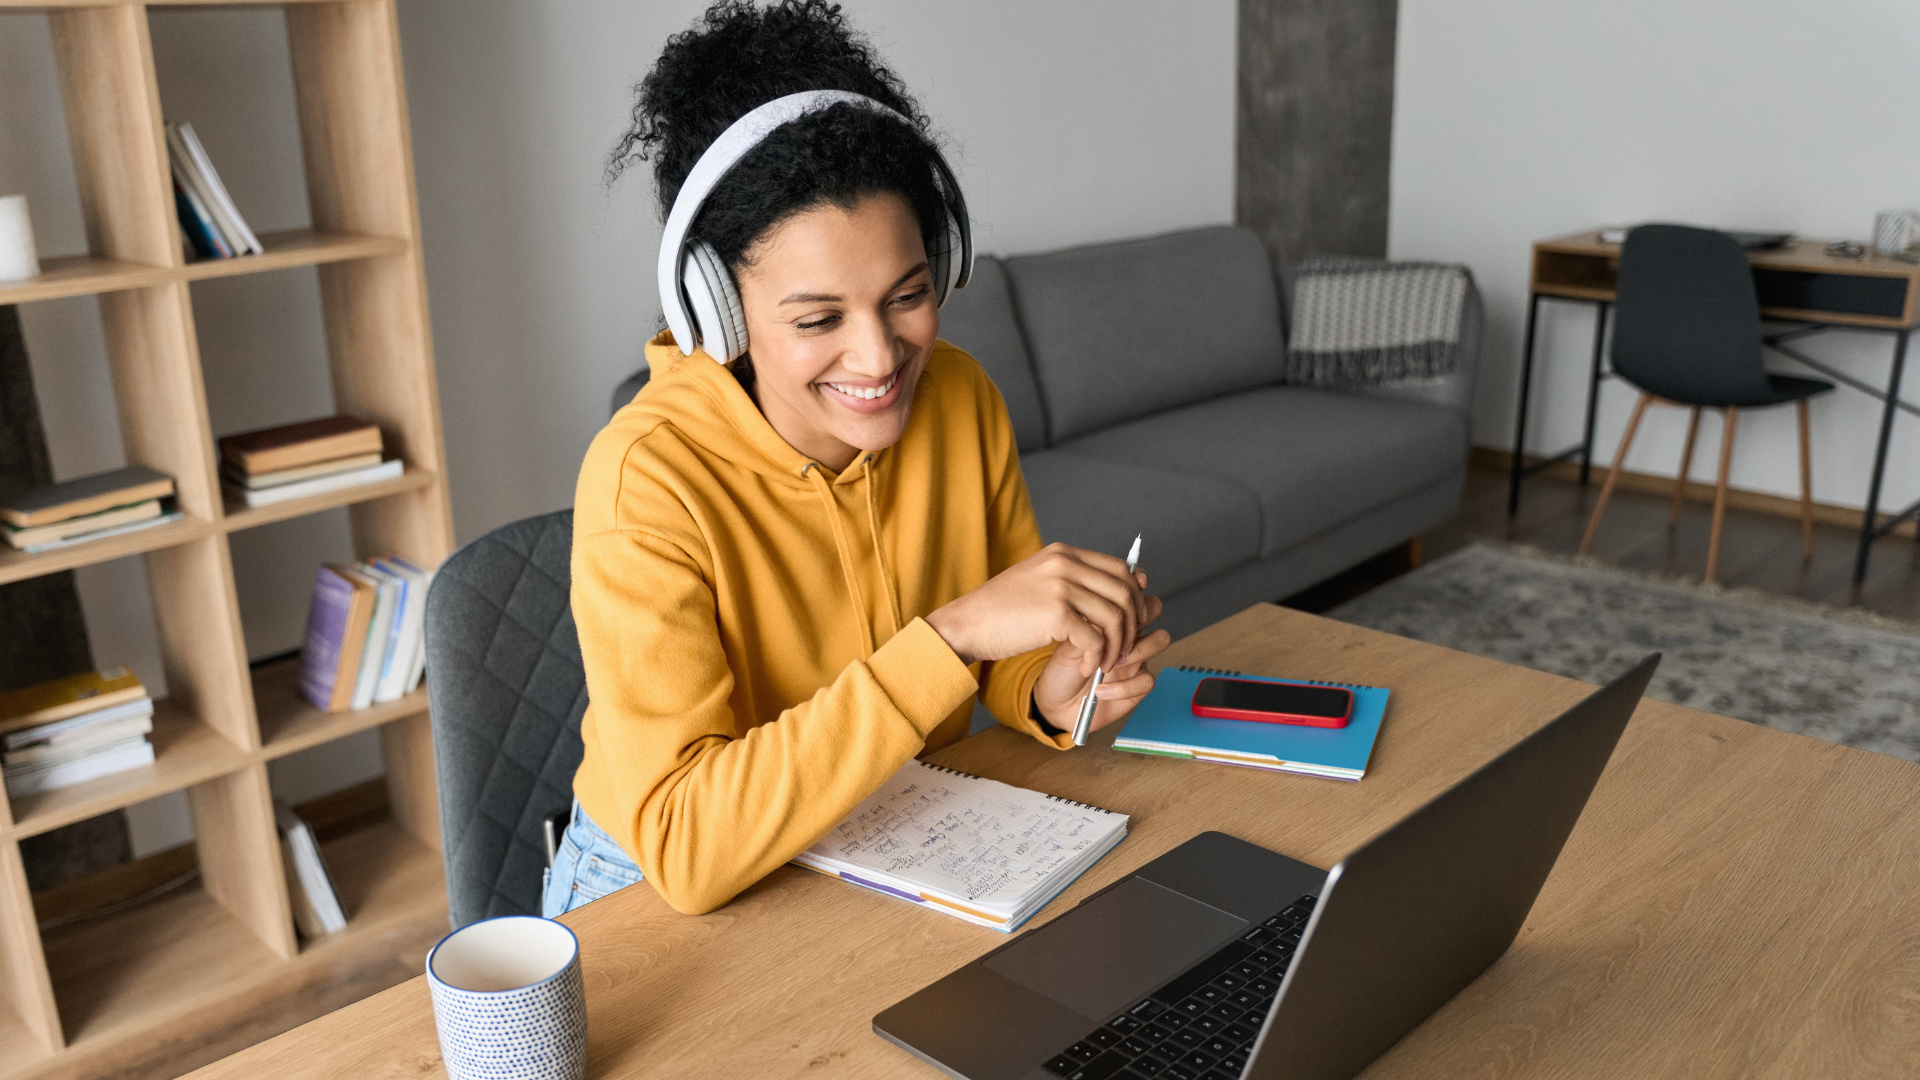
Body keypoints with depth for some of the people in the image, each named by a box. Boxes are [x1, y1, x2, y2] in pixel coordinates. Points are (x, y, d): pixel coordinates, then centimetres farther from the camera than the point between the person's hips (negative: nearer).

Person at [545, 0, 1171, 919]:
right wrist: (952, 635, -38)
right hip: (663, 900, -6)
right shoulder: (649, 477, -25)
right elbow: (683, 848, -33)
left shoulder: (962, 397, -9)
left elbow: (1002, 652, 4)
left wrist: (1052, 696, -20)